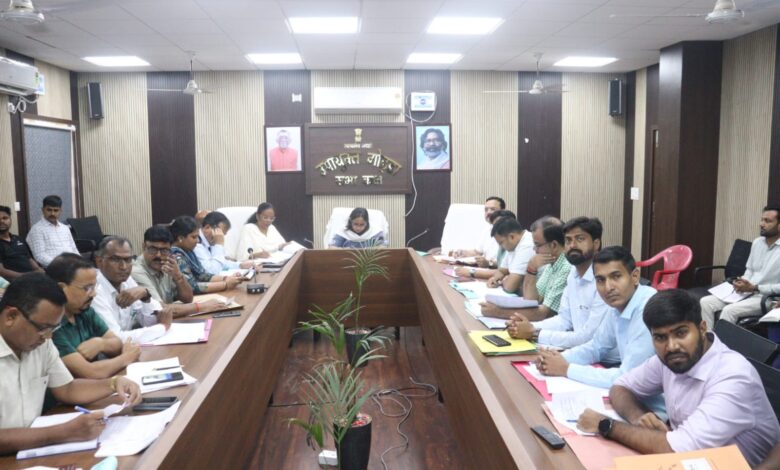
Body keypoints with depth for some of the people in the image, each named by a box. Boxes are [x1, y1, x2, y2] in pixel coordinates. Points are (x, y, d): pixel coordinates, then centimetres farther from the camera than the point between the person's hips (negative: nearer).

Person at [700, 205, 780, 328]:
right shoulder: (757, 242, 10)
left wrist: (754, 288, -19)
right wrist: (743, 282, -1)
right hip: (746, 291, 7)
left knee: (729, 310, -30)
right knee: (706, 302, -11)